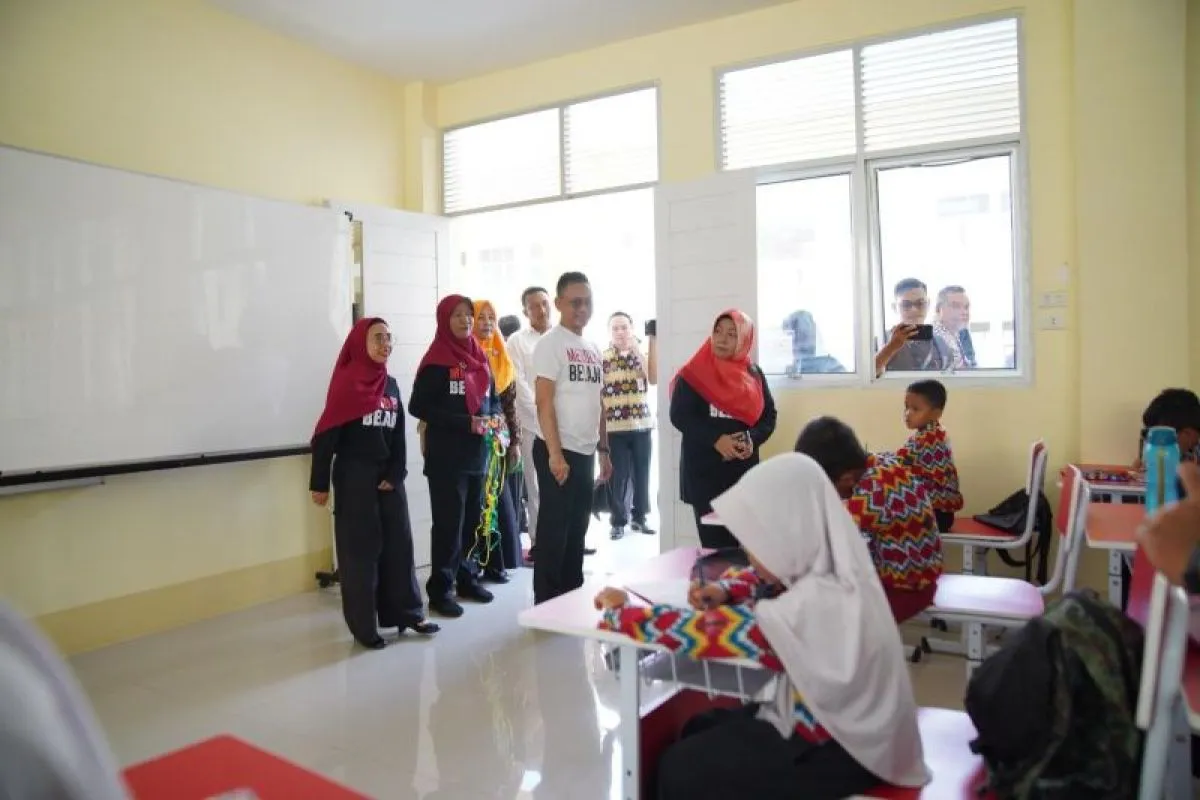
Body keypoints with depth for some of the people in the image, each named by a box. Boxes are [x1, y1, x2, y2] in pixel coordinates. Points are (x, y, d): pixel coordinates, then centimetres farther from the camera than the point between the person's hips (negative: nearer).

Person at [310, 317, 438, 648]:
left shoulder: (391, 385, 10)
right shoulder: (346, 381, -8)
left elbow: (398, 436, 11)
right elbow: (326, 435, -10)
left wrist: (396, 474, -2)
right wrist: (320, 483, -12)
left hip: (387, 476, 6)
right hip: (354, 477, -6)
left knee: (399, 544, 9)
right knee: (361, 549, 1)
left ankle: (406, 613, 22)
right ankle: (363, 626, 12)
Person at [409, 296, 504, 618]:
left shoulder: (479, 358, 11)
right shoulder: (436, 362, -9)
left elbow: (492, 398, 21)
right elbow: (418, 406, -15)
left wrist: (496, 417, -3)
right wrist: (466, 422, -20)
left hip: (478, 454, 6)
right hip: (446, 457, -6)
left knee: (474, 520, 11)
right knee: (448, 523, -3)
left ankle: (468, 577, 25)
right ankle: (441, 589, 7)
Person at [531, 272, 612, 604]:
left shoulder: (593, 348, 14)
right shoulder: (550, 343, -8)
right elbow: (544, 402, -15)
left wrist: (604, 450, 15)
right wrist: (555, 454, -20)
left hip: (586, 452, 7)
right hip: (558, 452, -7)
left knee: (577, 530, 14)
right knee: (554, 530, -1)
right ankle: (547, 604, 9)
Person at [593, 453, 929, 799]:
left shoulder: (808, 610, -34)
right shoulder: (830, 570, -8)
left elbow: (695, 632, -27)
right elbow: (768, 579, 14)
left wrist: (619, 611, -12)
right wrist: (724, 592, -7)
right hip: (842, 721, 9)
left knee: (679, 770, -1)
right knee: (699, 731, 15)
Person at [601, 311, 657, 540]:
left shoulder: (641, 354, 9)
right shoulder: (601, 357, 1)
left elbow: (654, 378, -10)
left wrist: (653, 342, -13)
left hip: (642, 423, 3)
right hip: (614, 426, -3)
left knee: (642, 473, 9)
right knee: (617, 476, -1)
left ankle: (639, 517, 24)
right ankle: (618, 521, 12)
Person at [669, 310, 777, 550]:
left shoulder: (754, 375, 8)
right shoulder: (694, 374, -3)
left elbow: (768, 416, 9)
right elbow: (679, 416, -9)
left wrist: (752, 440, -11)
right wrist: (716, 440, -19)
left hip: (744, 470, 3)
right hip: (704, 471, -3)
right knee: (714, 543, -2)